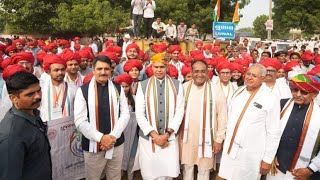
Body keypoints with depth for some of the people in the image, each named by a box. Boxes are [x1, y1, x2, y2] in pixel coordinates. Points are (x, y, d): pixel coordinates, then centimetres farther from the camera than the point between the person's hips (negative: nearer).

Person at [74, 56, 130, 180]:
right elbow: (80, 121, -10)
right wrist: (100, 137, -17)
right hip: (93, 146, -2)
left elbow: (125, 114, 1)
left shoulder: (118, 89, 3)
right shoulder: (83, 90, -6)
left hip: (116, 143, 2)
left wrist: (113, 136, -11)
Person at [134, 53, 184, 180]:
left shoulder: (177, 85, 2)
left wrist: (167, 134, -9)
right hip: (148, 138, 0)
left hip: (169, 138, 1)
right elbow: (139, 114, -4)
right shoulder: (143, 85, 0)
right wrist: (154, 134, -10)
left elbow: (179, 111, -2)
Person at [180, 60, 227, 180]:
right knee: (187, 167, 17)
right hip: (187, 136, 2)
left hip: (206, 137, -2)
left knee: (204, 169, 12)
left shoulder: (215, 90, -8)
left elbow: (222, 117, -4)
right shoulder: (184, 88, -3)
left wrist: (219, 139, -4)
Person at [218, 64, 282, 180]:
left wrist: (268, 159, -7)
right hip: (230, 150, 5)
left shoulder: (271, 100, -12)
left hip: (251, 155, -4)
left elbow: (274, 133, -9)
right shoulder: (238, 92, 5)